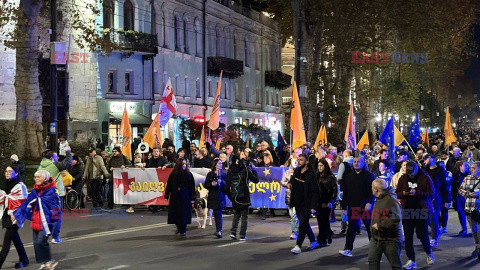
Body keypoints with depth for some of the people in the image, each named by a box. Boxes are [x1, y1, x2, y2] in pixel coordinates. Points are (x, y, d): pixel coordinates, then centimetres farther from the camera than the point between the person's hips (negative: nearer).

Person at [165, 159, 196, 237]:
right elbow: (169, 185, 3)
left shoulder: (188, 174, -2)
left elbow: (192, 187, -3)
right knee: (175, 213, 5)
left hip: (185, 197, -1)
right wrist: (166, 196, 0)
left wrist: (192, 198, -7)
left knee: (184, 213, -1)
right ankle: (178, 227, 26)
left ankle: (183, 230, 7)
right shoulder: (173, 174, 0)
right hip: (175, 197, 1)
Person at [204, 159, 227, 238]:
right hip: (213, 197, 1)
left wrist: (222, 182, -16)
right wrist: (211, 184, -15)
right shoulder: (210, 174, 5)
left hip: (221, 196, -1)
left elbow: (226, 186, 3)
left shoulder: (223, 174, 7)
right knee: (215, 213, 8)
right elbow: (206, 185, 3)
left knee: (219, 213, -13)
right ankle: (218, 230, 20)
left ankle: (219, 230, -20)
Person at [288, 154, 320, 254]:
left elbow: (315, 192, -17)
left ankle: (298, 246, -10)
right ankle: (313, 241, 31)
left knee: (302, 224, -9)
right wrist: (290, 183, 7)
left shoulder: (311, 175, -16)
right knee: (304, 224, 17)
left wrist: (313, 206, -22)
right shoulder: (296, 171, 6)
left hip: (306, 204, -8)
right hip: (297, 203, 8)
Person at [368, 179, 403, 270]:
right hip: (376, 238, 9)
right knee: (372, 260, 8)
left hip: (391, 239, -9)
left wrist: (379, 225, -24)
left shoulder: (391, 200, -19)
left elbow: (396, 218, -29)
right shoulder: (378, 200, 13)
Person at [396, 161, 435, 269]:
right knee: (408, 236, 0)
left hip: (421, 210, -3)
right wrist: (403, 193, -12)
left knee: (422, 234, -1)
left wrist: (417, 193, -21)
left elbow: (431, 195, -7)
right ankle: (411, 260, 7)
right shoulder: (403, 179, 8)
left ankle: (429, 253, 28)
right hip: (407, 210, 3)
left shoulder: (425, 178, -3)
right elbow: (397, 194, 11)